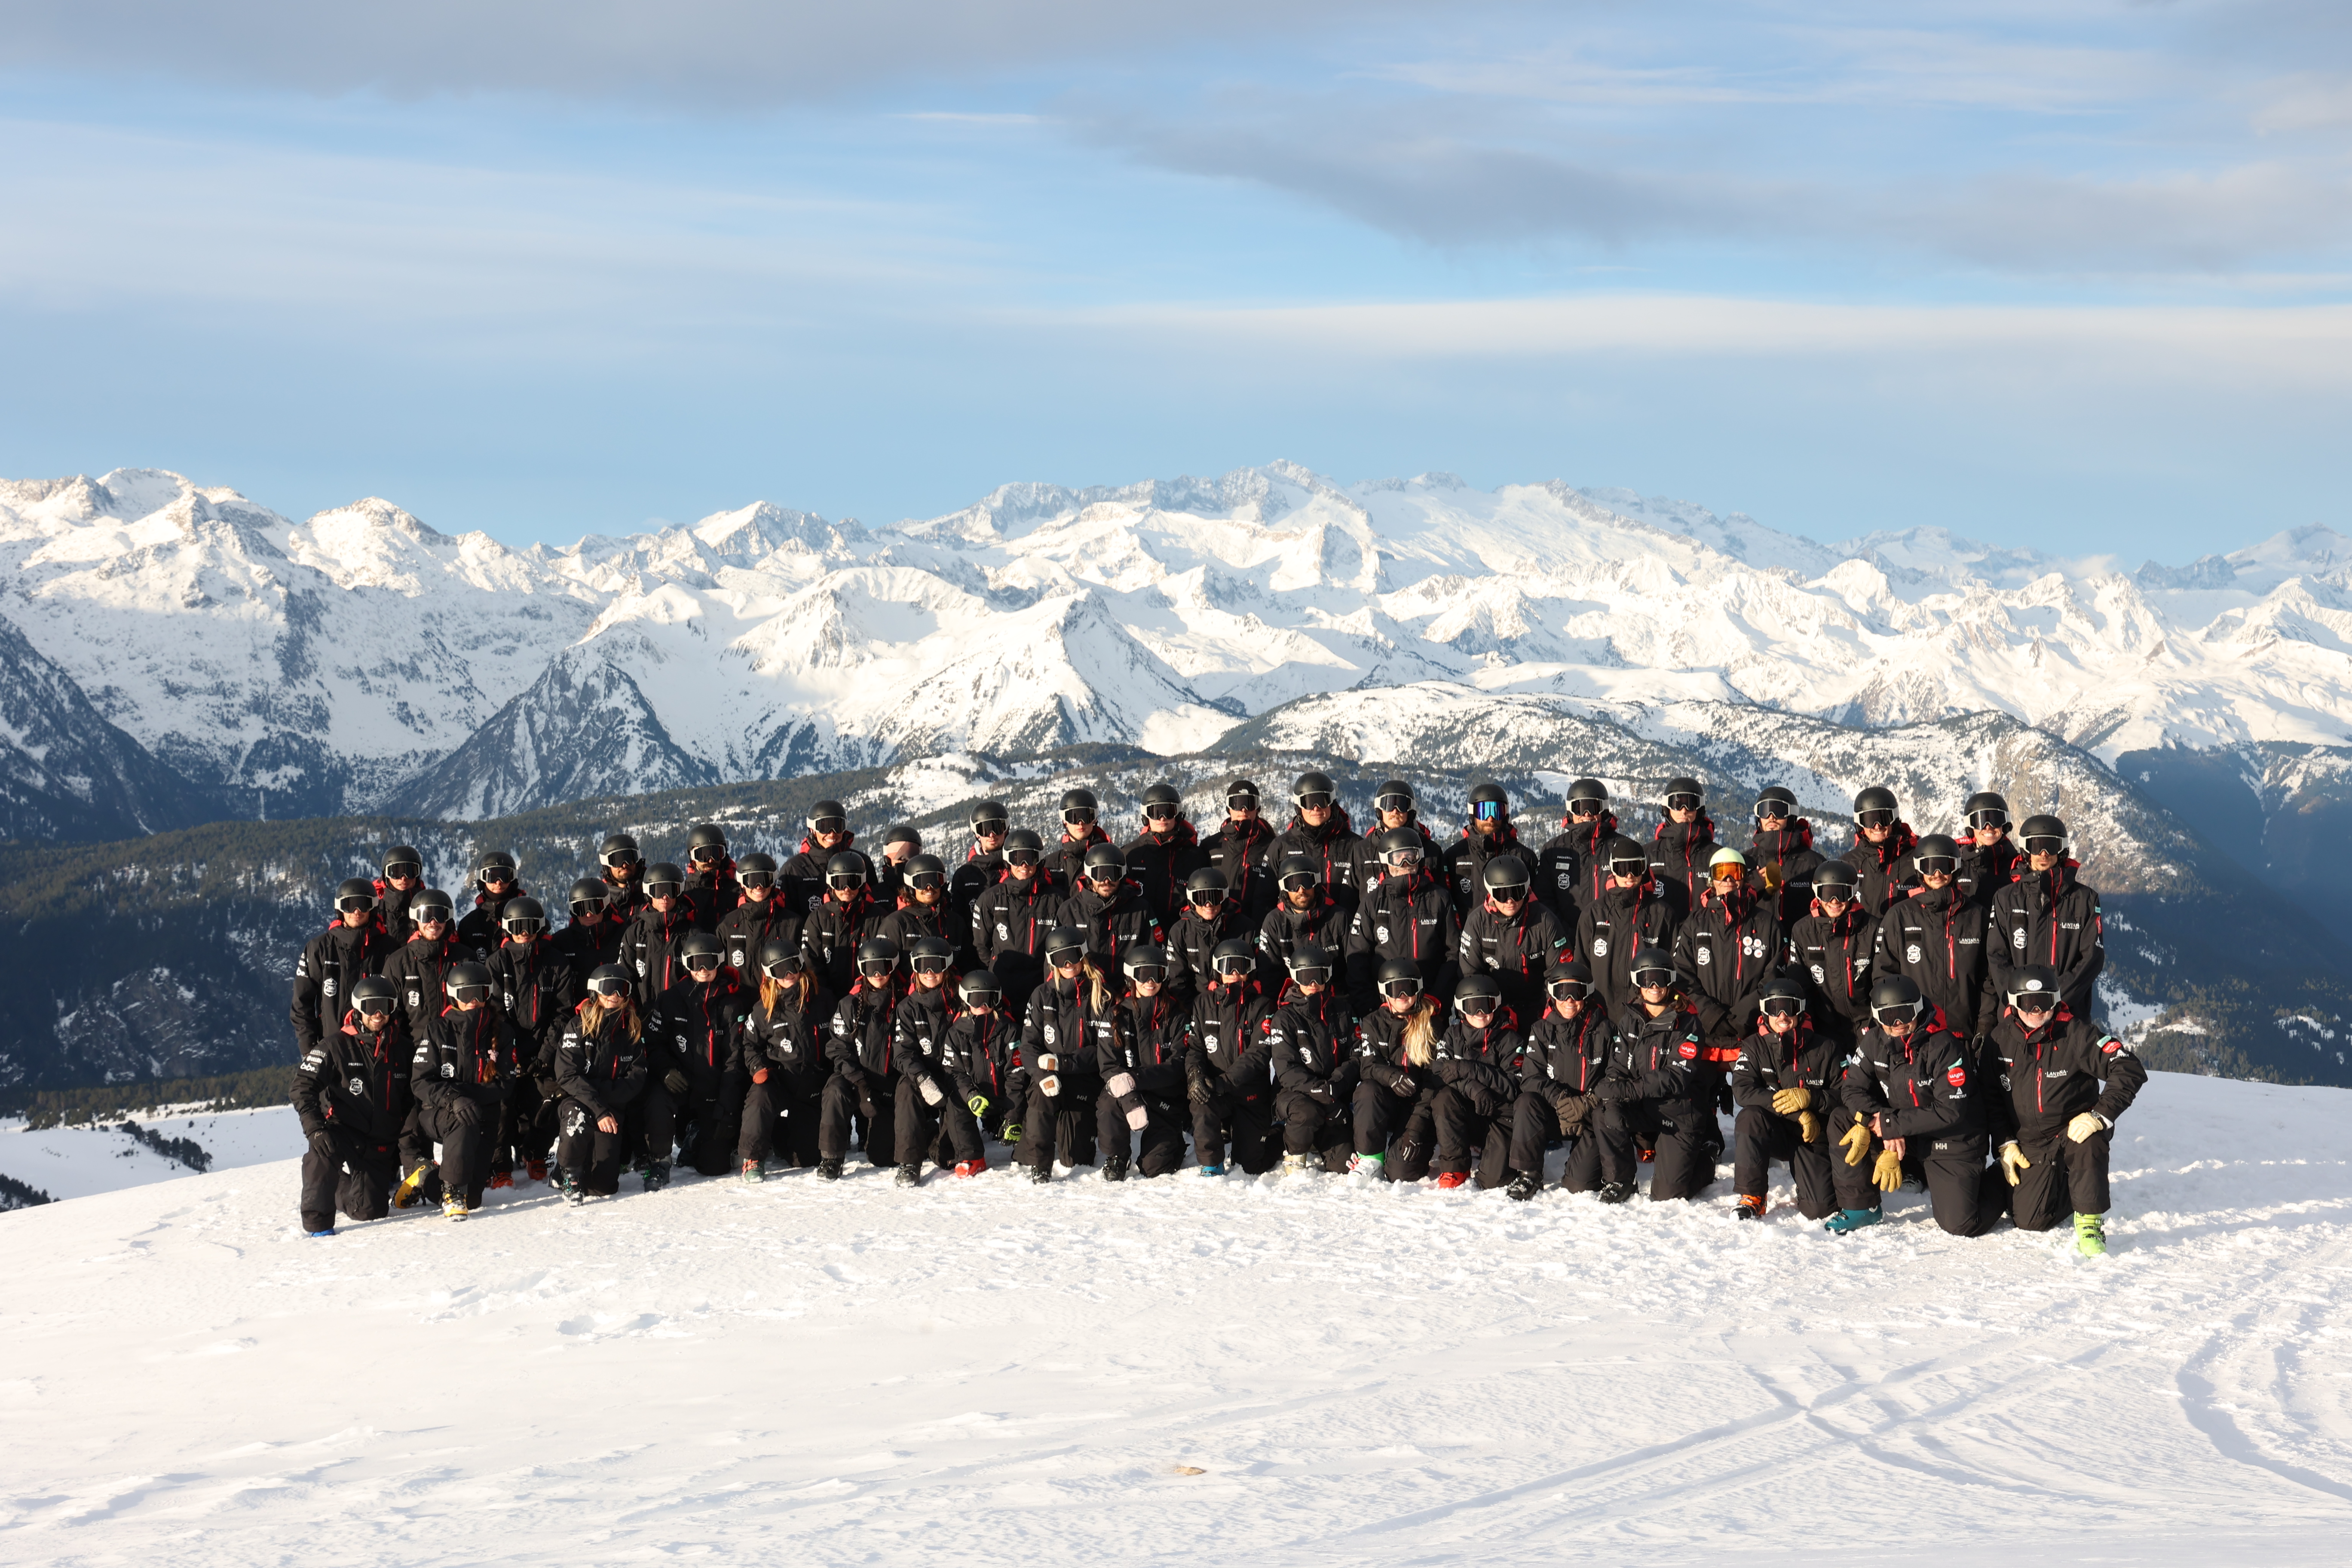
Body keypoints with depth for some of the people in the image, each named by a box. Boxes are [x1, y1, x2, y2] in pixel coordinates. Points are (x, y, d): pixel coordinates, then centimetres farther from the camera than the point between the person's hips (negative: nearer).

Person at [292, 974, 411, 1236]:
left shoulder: (404, 1050, 6)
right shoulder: (336, 1046, -6)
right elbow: (304, 1086, -13)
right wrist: (315, 1129, -27)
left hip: (382, 1144, 4)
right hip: (343, 1133, -4)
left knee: (371, 1210, -3)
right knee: (322, 1149, -38)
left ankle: (341, 1191, 32)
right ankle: (317, 1219, -25)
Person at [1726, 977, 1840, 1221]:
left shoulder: (1825, 1048, -2)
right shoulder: (1755, 1047, 0)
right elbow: (1742, 1091, -15)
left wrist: (1810, 1098, -24)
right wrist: (1797, 1114, -21)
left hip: (1813, 1136, -1)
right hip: (1774, 1132, 1)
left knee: (1820, 1209, -18)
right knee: (1750, 1117, -34)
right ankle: (1750, 1198, -21)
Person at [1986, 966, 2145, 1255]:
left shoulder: (2077, 1034, -15)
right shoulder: (2000, 1038, -2)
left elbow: (2130, 1071, -22)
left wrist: (2100, 1116, -29)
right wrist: (2005, 1144, 2)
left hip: (2074, 1130, -3)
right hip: (2030, 1142, 3)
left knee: (2089, 1142, -39)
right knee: (2029, 1221, -8)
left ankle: (2090, 1223, -24)